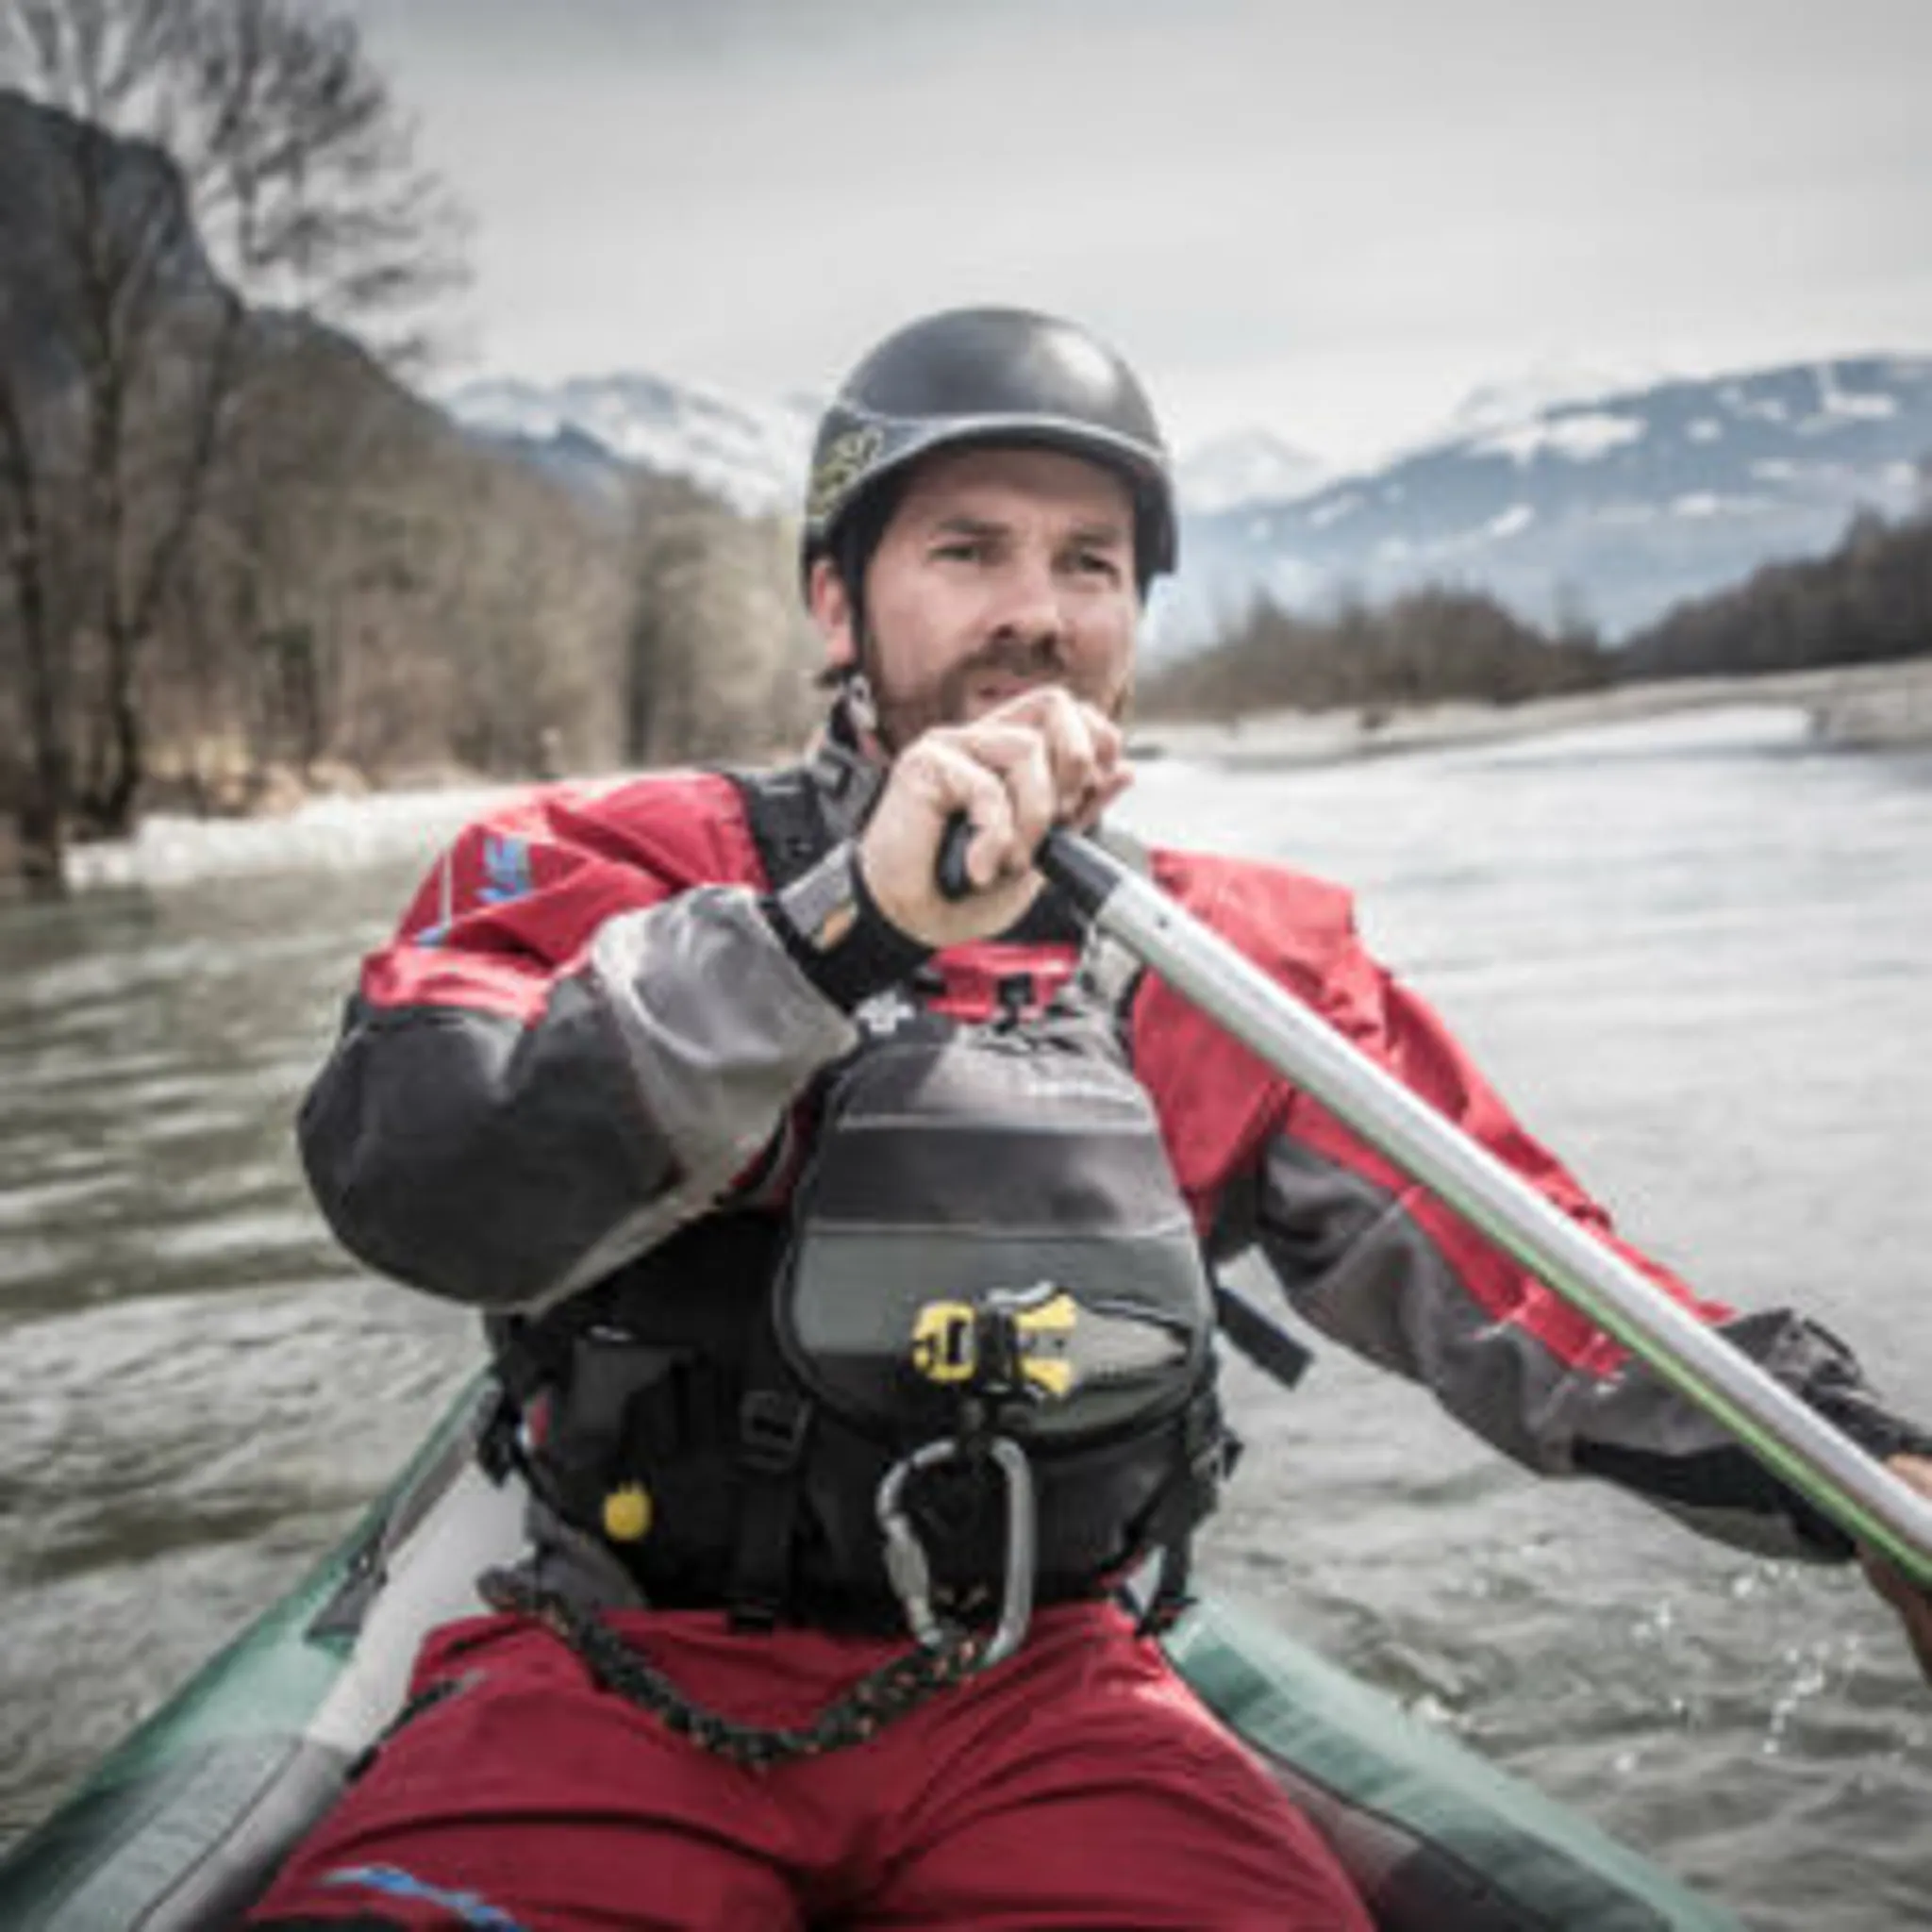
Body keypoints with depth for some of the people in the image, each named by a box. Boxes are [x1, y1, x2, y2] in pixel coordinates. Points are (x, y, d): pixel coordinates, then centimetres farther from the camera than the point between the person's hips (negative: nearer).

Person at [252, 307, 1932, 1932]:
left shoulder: (1242, 963, 8)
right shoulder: (612, 865, 0)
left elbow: (1549, 1305, 6)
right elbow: (413, 1188, -20)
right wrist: (847, 923, -28)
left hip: (1043, 1704, 3)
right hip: (626, 1686, -2)